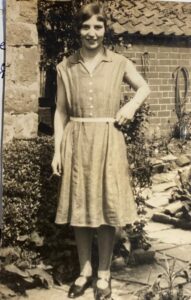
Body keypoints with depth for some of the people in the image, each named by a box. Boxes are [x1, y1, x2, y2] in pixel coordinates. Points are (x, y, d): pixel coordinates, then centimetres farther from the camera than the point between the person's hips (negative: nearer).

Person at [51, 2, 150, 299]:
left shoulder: (119, 63, 2)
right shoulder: (65, 67, 4)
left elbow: (144, 87, 17)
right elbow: (61, 112, 7)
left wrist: (132, 105, -3)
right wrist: (57, 149, 1)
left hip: (108, 142, -1)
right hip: (77, 143, 1)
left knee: (107, 208, 2)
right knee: (79, 207, 7)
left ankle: (104, 275, 17)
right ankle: (85, 270, 23)